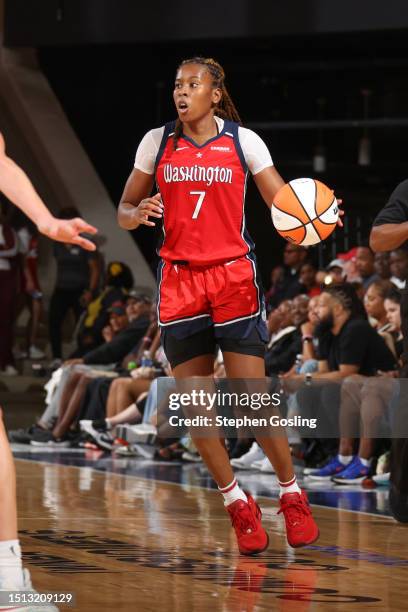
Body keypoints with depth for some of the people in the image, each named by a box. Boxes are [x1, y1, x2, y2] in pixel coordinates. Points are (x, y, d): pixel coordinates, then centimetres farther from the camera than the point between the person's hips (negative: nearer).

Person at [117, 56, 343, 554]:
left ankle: (292, 495, 10)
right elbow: (124, 210, 10)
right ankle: (236, 503, 15)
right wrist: (138, 214, -14)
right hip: (178, 279, 2)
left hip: (234, 275, -2)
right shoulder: (157, 143, 4)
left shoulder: (244, 141, -1)